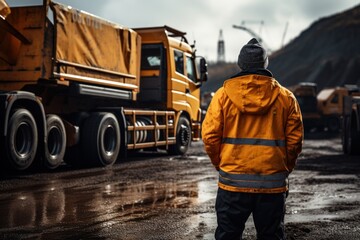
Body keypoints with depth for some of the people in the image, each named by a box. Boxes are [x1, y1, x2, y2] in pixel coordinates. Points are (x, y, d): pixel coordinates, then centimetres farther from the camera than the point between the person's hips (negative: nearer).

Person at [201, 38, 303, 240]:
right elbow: (295, 139, 1)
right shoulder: (286, 97, 1)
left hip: (233, 181, -1)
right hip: (273, 183, 1)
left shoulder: (224, 94, -2)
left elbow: (210, 136, -4)